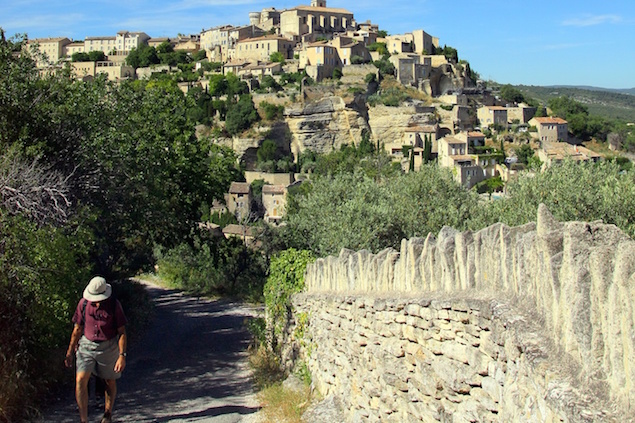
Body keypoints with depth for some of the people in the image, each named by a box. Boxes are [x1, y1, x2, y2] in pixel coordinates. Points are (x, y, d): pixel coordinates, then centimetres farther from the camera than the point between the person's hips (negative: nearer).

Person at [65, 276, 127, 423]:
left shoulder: (114, 305, -10)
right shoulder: (83, 303, -4)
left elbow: (122, 332, -6)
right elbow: (77, 329, 6)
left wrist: (122, 355, -13)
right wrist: (69, 352, 8)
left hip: (108, 347, -1)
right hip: (87, 345, 1)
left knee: (110, 382, 11)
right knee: (80, 380, -14)